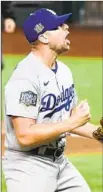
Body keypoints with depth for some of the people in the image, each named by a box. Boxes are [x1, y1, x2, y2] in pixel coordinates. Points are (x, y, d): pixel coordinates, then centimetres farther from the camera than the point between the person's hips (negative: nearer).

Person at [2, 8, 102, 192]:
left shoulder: (63, 70, 8)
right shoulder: (25, 77, -21)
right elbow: (25, 136, -27)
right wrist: (72, 123, -23)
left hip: (60, 162, 9)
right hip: (28, 168, -9)